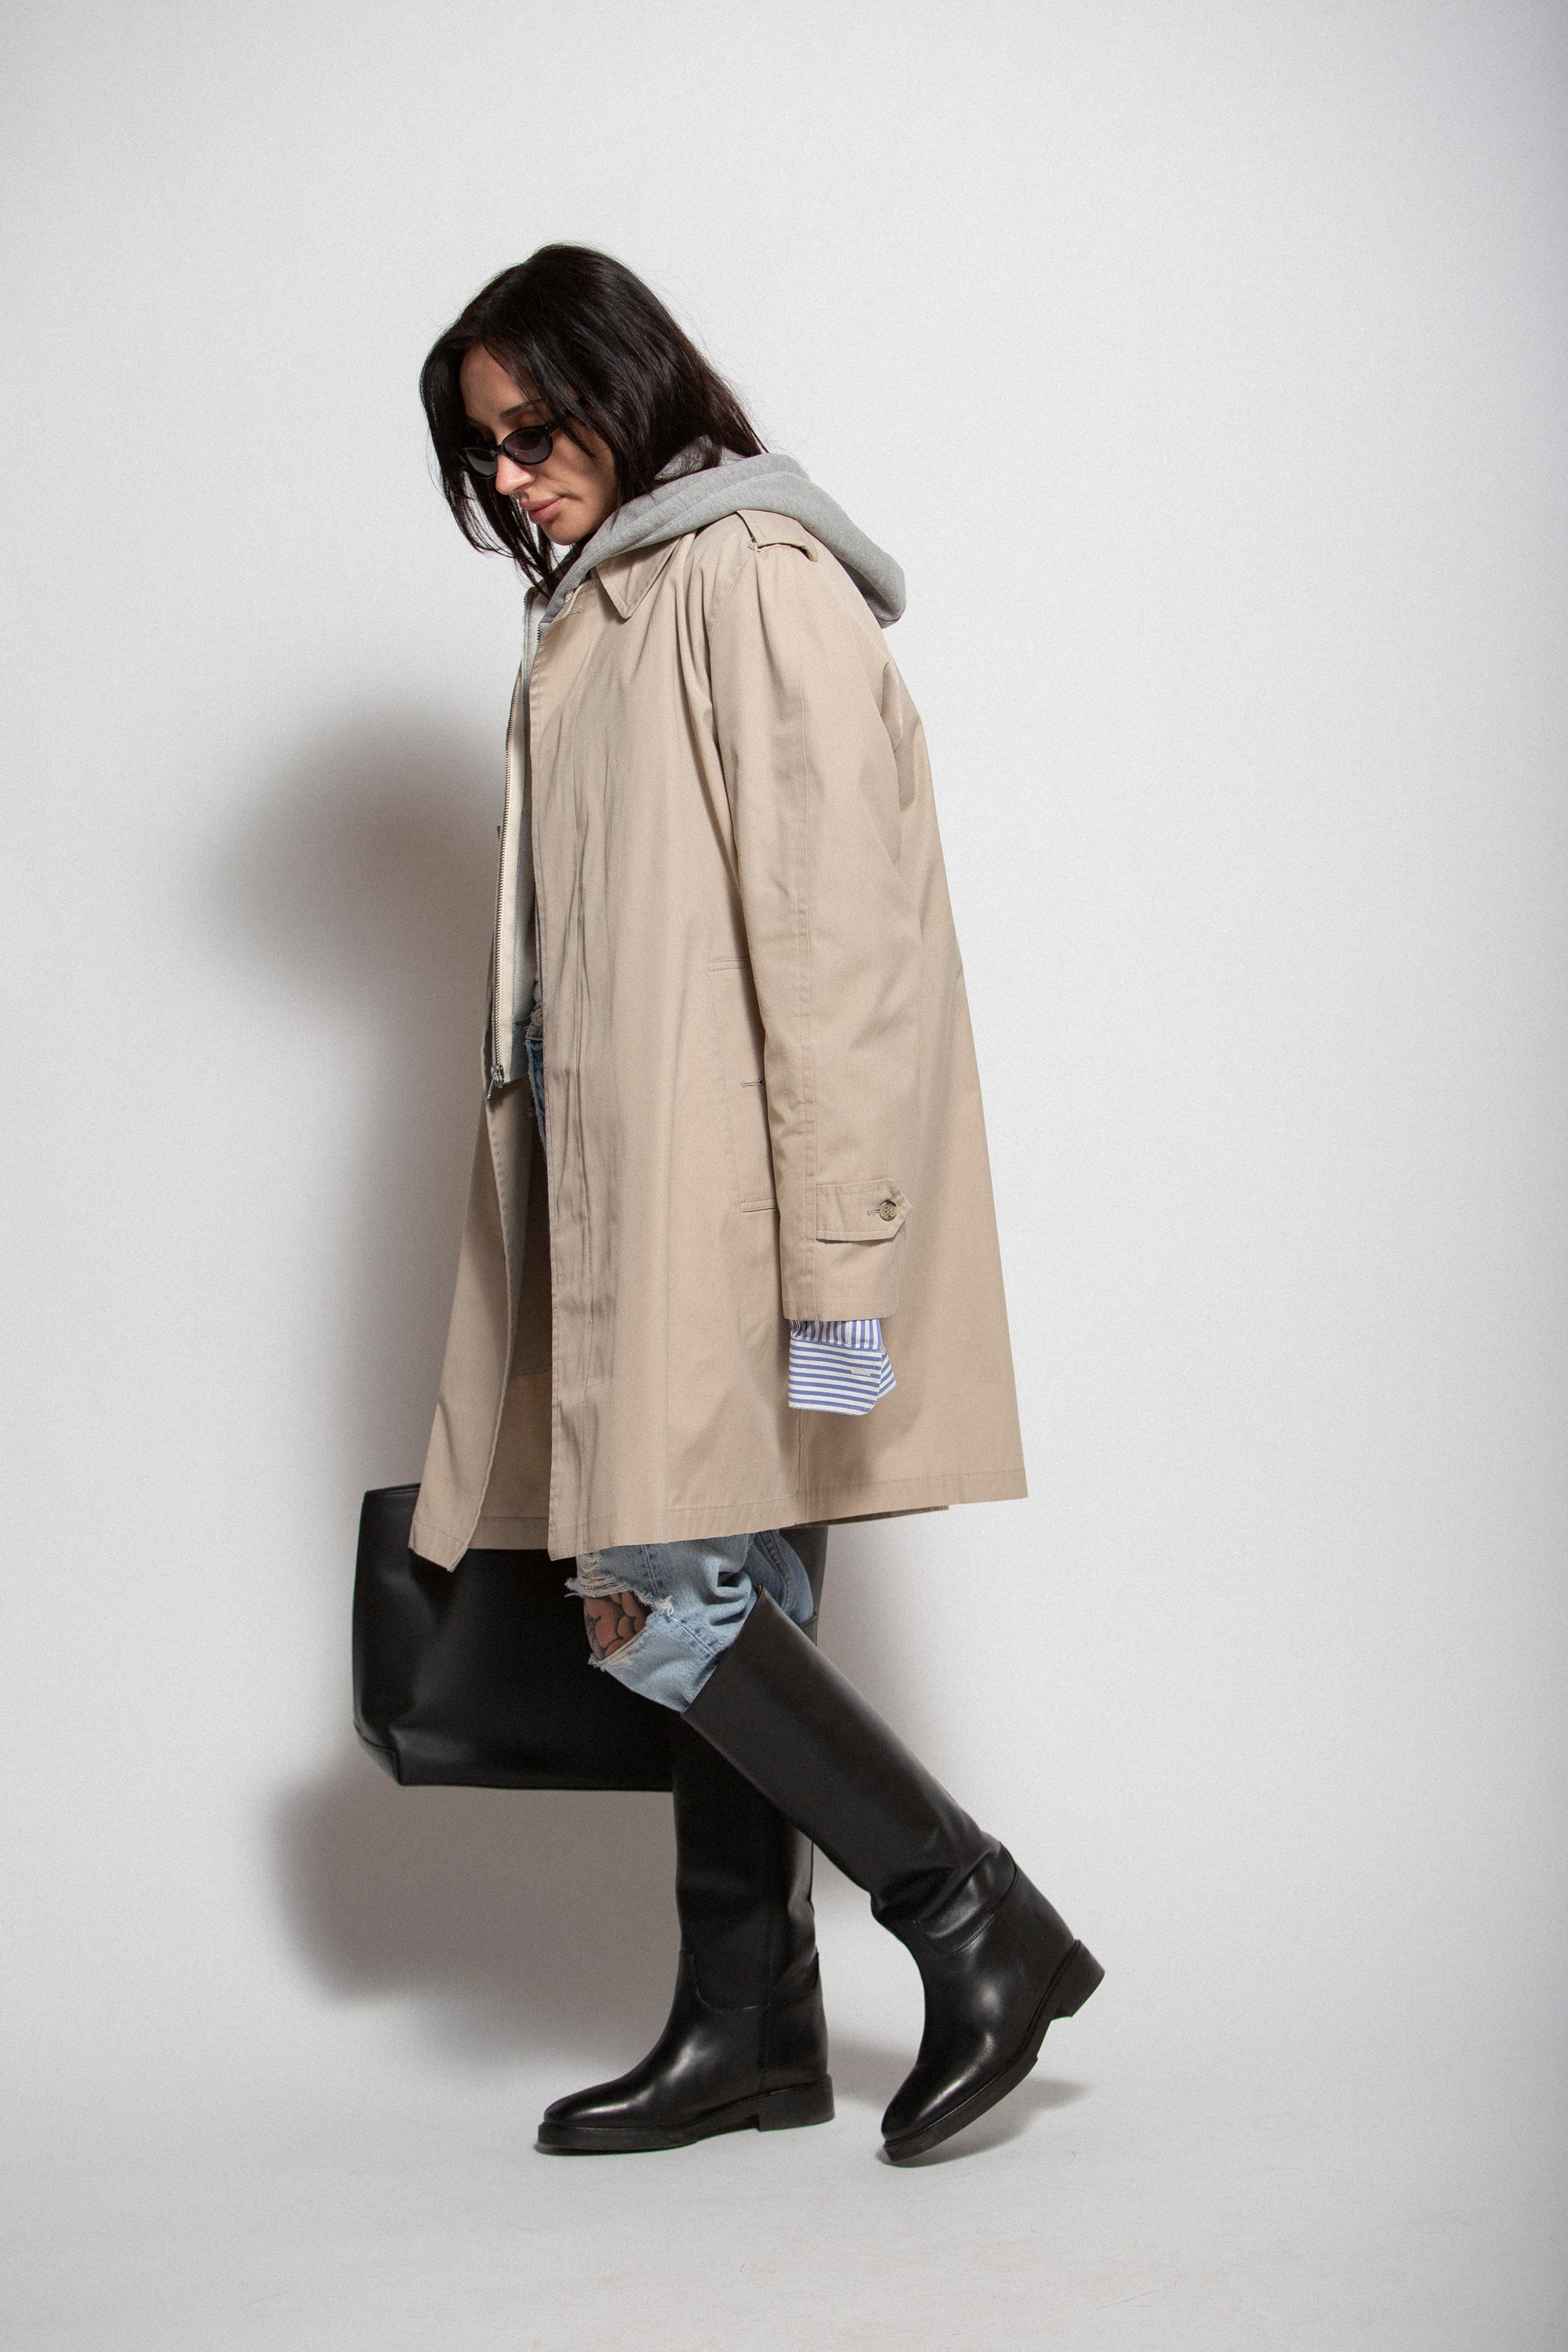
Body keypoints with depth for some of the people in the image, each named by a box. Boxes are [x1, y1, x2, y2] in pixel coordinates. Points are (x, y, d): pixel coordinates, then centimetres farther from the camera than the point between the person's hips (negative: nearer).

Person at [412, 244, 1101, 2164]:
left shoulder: (753, 574, -7)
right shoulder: (599, 610, 21)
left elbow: (834, 919, -16)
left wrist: (835, 1248, -21)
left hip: (730, 1184, -9)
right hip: (639, 1197, 9)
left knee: (663, 1607, -10)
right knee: (715, 1605, 9)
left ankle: (982, 1930, 2)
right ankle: (746, 2023, 17)